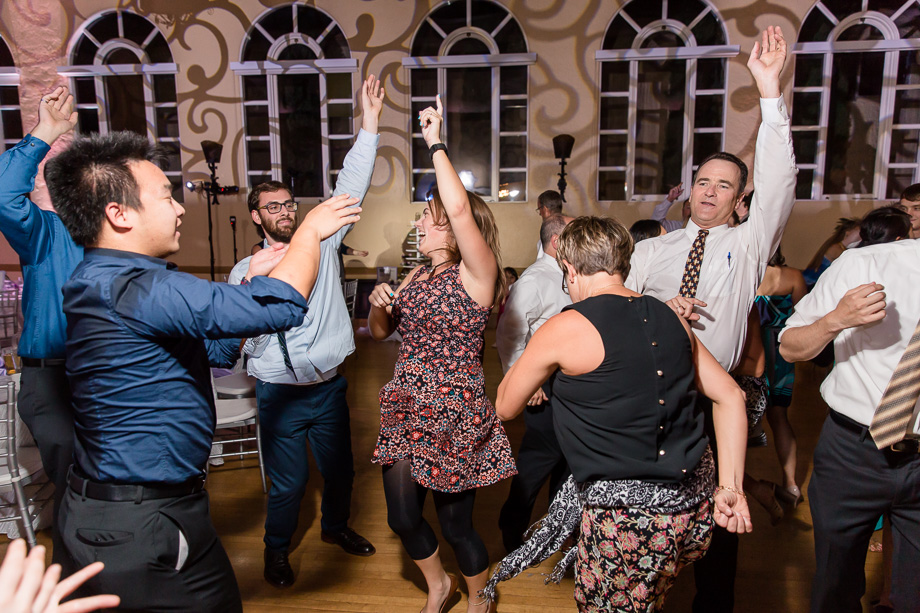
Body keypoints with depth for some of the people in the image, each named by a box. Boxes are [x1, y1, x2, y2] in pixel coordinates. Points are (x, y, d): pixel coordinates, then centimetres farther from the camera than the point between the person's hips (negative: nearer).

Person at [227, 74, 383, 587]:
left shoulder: (322, 244, 1)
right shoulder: (245, 271, -2)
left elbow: (350, 190, -7)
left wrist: (370, 126, -14)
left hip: (329, 387, 2)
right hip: (281, 394, -2)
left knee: (340, 469, 19)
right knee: (289, 483, 8)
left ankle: (336, 526, 48)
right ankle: (277, 550, 36)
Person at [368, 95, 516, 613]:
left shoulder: (477, 273, -12)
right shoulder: (419, 275, 9)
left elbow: (460, 208, -29)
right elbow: (381, 332, 17)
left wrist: (435, 143, -20)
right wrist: (379, 305, -5)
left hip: (454, 415, -6)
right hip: (406, 410, 7)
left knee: (455, 524, 8)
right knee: (403, 517, 14)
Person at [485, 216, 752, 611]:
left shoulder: (564, 328, -13)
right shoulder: (671, 318, 5)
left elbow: (505, 408, 0)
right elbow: (730, 397, 8)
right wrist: (731, 486, 9)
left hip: (630, 519, -6)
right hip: (697, 509, 7)